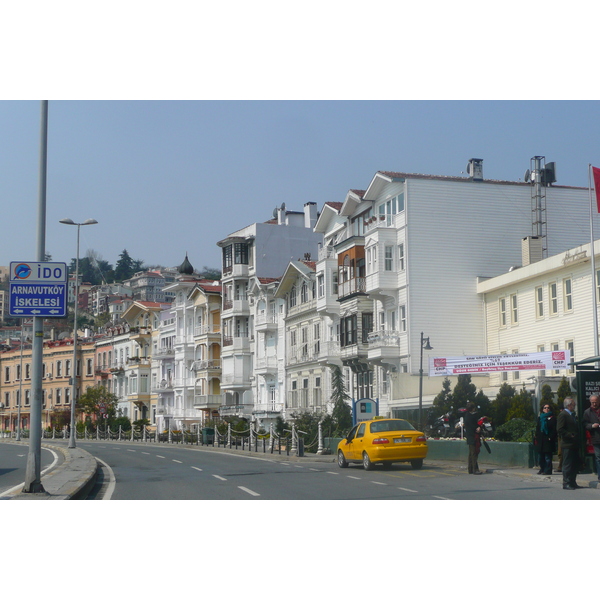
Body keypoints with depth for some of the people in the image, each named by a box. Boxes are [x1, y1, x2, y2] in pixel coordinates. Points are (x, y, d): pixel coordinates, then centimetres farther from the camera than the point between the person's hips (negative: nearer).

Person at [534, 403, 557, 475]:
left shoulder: (552, 418, 0)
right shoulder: (540, 418, 16)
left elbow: (554, 430, -5)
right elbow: (537, 429, 16)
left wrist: (550, 437, -15)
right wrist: (537, 438, 7)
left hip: (548, 440, -5)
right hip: (541, 440, 6)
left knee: (548, 457, -8)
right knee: (541, 456, 10)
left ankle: (548, 470, -6)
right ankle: (542, 469, 19)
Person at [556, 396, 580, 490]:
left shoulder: (572, 415, 19)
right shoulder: (563, 415, -10)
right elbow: (559, 429, -18)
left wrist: (577, 437, 15)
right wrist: (570, 436, -19)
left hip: (574, 444, 9)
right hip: (568, 444, -9)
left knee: (575, 464, 11)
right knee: (567, 465, -6)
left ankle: (572, 482, 18)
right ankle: (566, 483, -2)